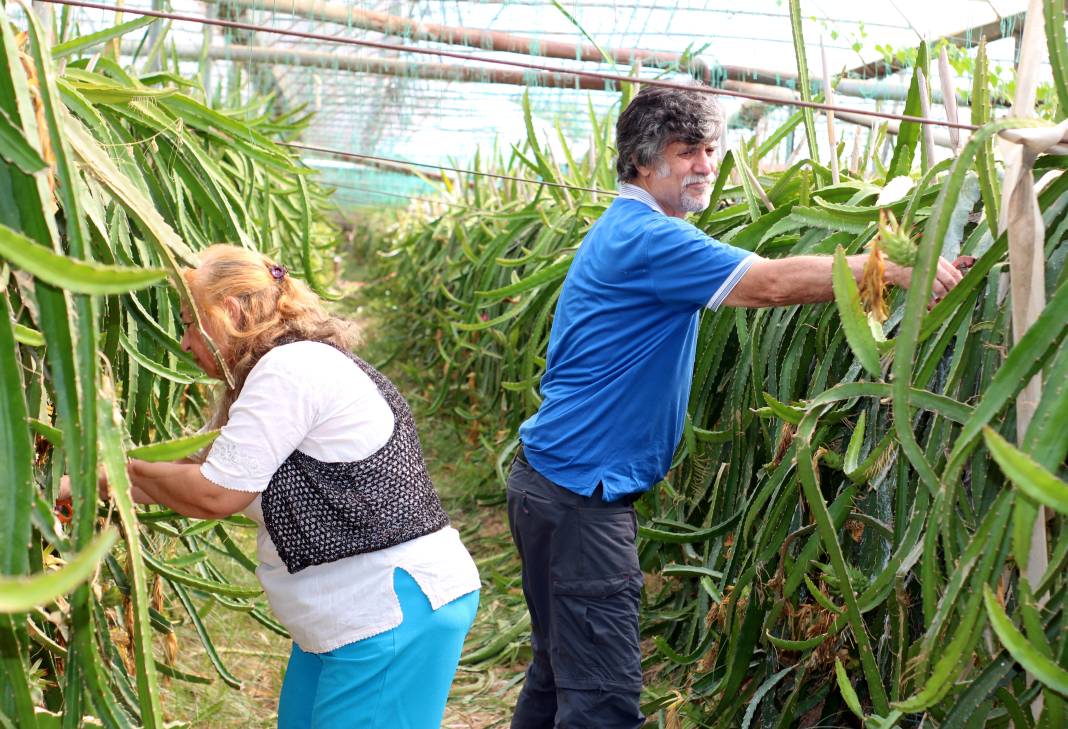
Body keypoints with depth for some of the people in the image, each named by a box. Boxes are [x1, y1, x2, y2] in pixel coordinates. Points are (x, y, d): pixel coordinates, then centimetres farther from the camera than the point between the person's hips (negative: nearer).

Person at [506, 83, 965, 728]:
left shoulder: (629, 230, 18)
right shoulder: (647, 238, -17)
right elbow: (771, 284, -22)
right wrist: (898, 270, -19)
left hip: (557, 478, 11)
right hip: (579, 490, -11)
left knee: (562, 671, 19)